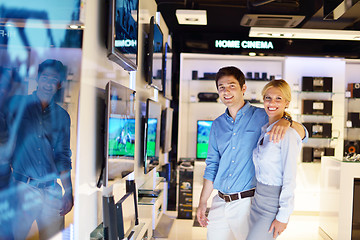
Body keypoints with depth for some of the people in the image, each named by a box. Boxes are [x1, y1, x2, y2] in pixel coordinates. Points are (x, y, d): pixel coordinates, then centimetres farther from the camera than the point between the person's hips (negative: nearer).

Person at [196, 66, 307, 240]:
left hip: (248, 203, -4)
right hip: (220, 203, 4)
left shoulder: (261, 117, -3)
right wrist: (203, 202, 10)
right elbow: (212, 166, 13)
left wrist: (286, 121, -28)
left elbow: (301, 134, -6)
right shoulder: (217, 125, 10)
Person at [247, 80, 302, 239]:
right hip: (257, 200, 8)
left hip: (275, 203, -8)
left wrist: (283, 217, -16)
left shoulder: (287, 134, -16)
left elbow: (289, 179, -16)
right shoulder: (264, 130, 9)